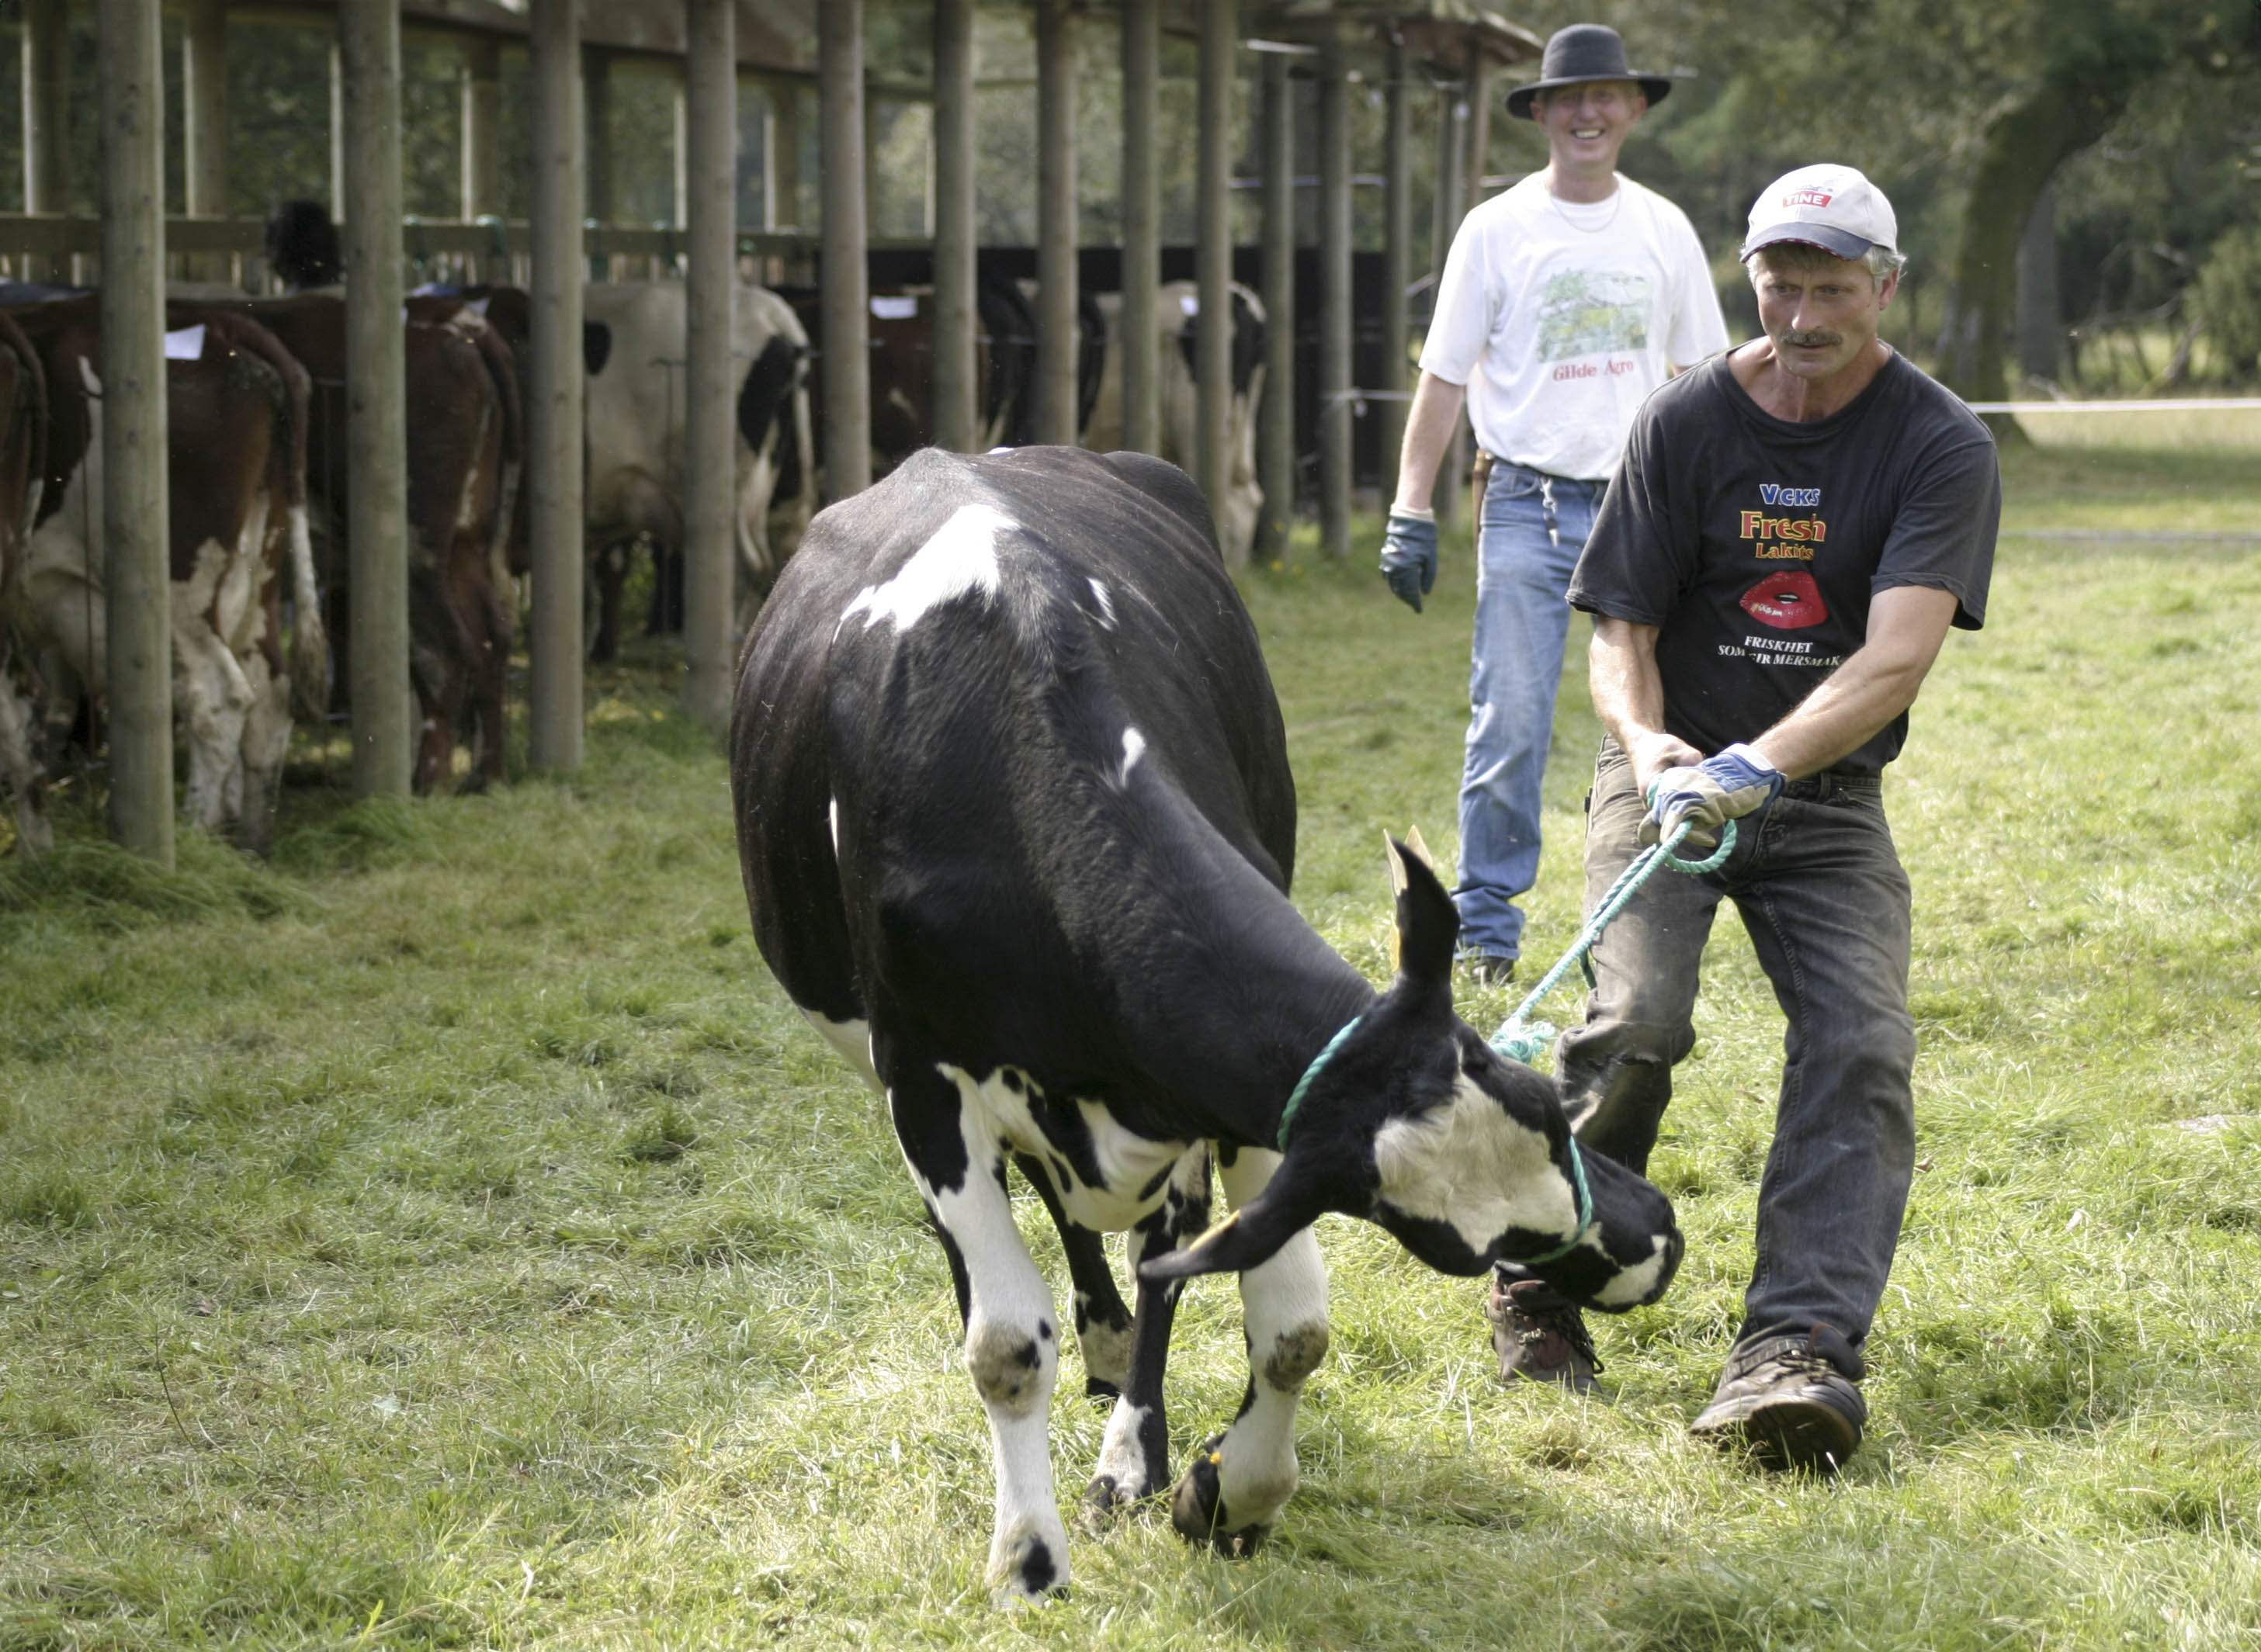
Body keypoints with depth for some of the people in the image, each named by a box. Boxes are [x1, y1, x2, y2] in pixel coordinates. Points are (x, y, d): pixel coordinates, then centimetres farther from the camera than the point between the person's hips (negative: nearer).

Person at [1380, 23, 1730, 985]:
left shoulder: (1663, 230, 8)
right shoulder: (1496, 230, 0)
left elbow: (1702, 375, 15)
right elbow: (1444, 378, 2)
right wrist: (1412, 513, -3)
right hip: (1527, 500, -3)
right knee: (1508, 722, -7)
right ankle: (1486, 928, 2)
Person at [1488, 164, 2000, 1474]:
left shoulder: (1944, 447, -10)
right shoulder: (1688, 424, -5)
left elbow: (1897, 658, -22)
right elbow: (1622, 631, -4)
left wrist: (1754, 767, -37)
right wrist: (1650, 746, -26)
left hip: (1828, 800, 0)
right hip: (1674, 770, 0)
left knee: (1862, 1047, -20)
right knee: (1638, 1017, -22)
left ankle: (1797, 1352, -28)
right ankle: (1545, 1279, -1)